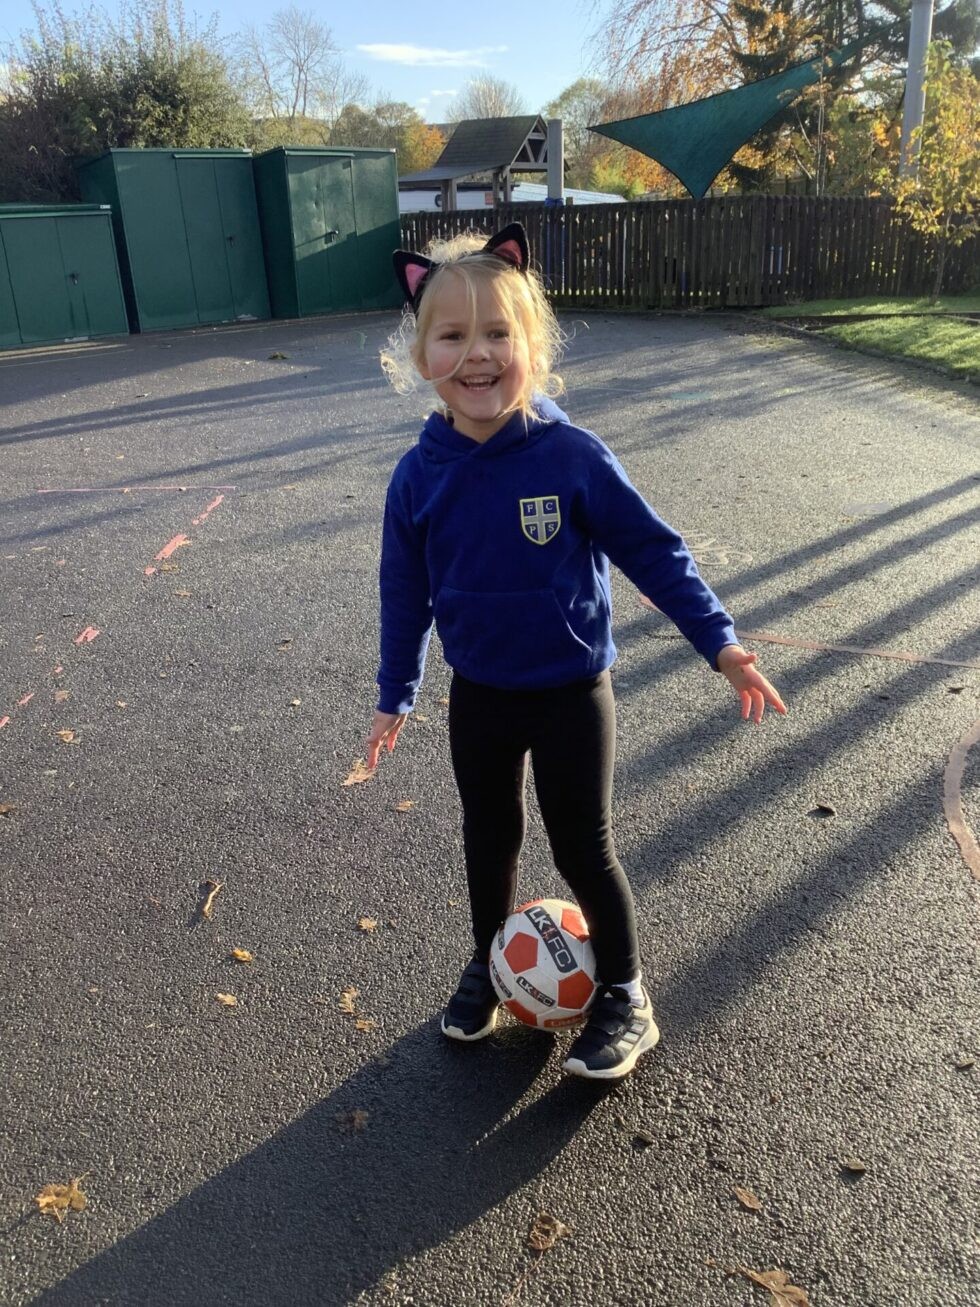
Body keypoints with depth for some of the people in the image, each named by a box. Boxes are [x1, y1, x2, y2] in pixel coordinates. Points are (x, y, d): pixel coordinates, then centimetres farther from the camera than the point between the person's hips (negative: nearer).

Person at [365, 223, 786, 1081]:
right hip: (478, 698, 3)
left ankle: (625, 1000, 32)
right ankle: (490, 966, 45)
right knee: (489, 837, 20)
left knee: (583, 849, 8)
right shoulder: (420, 476, -9)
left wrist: (720, 641, -12)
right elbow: (405, 591, 3)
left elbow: (654, 550, -10)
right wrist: (394, 696, 11)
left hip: (572, 695, -3)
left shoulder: (572, 458, -19)